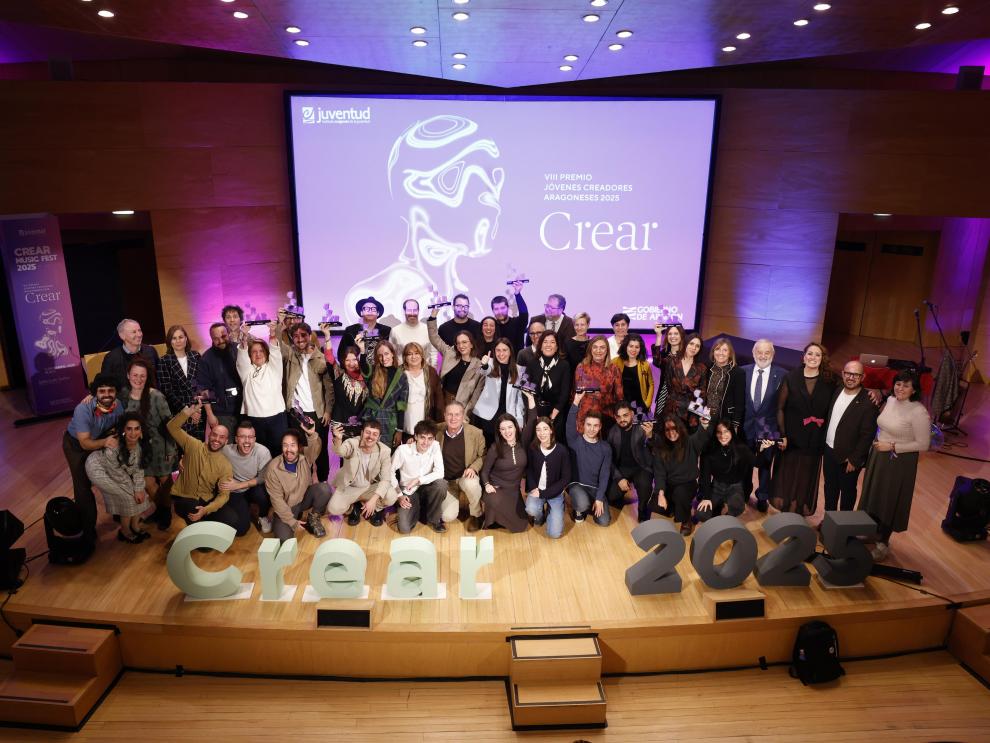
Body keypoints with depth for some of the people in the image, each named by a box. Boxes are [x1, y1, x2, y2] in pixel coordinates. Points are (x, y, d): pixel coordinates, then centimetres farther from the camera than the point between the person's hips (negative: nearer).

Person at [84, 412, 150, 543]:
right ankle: (125, 532, 12)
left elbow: (138, 468, -8)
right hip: (99, 469, -6)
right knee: (128, 497, -11)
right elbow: (118, 475, -25)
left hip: (122, 470, 6)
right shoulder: (113, 446, -37)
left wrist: (139, 489, -14)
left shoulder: (140, 443, -20)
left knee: (140, 495, 0)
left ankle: (135, 526, 23)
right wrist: (134, 490, -14)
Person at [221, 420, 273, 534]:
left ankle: (263, 517, -2)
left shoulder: (263, 452, -22)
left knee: (261, 492, -35)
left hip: (255, 488, -1)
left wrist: (238, 485, -22)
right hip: (235, 493, 1)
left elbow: (264, 478, -16)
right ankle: (248, 509, 21)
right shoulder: (227, 450, -18)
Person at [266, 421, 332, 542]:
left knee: (324, 488, -27)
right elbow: (277, 499, -15)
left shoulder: (305, 457, -15)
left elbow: (315, 449, -40)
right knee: (284, 537, -24)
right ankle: (297, 517, 12)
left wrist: (312, 434, -61)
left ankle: (314, 518, 0)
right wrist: (292, 521, -18)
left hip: (305, 498, 2)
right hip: (286, 507, -2)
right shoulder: (273, 468, -19)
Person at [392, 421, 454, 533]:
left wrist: (419, 480, -29)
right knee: (404, 528, -20)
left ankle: (434, 519, -6)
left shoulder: (435, 446, -14)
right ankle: (419, 511, 15)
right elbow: (390, 472, -6)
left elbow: (439, 473, -20)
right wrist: (399, 495, -11)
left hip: (426, 488, 2)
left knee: (441, 484, -33)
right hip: (408, 491, -1)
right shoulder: (402, 450, -19)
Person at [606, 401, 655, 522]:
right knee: (610, 497, -17)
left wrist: (650, 436, -45)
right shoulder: (613, 431, 0)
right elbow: (609, 457, 5)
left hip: (641, 468, -3)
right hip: (621, 469, 3)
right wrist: (619, 478, -9)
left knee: (645, 485, -35)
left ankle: (644, 517, -7)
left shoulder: (642, 428, -12)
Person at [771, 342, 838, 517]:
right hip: (791, 438, -1)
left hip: (814, 441, 1)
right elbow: (780, 408, -6)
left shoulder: (830, 381, -3)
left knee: (806, 479, 12)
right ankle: (784, 510, 27)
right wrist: (782, 435, -11)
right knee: (786, 476, 10)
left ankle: (801, 512, 27)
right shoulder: (791, 378, -6)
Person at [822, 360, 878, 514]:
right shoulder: (836, 392, 1)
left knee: (847, 491, 12)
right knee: (830, 488, 19)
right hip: (829, 451, 6)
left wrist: (854, 459, -16)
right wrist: (822, 445, 8)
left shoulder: (868, 402, -19)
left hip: (848, 457, -6)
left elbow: (867, 435, -17)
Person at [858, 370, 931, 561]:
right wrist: (878, 444, 2)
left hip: (899, 463, -6)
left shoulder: (919, 412, -21)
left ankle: (883, 543, 26)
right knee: (873, 495, 19)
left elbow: (923, 444, -18)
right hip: (878, 456, 6)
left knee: (889, 500, 8)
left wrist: (892, 447, -19)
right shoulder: (891, 400, -2)